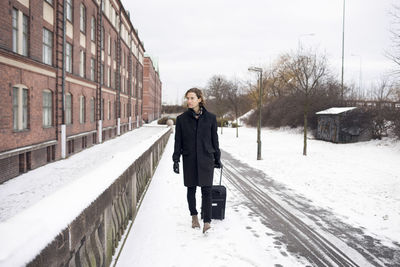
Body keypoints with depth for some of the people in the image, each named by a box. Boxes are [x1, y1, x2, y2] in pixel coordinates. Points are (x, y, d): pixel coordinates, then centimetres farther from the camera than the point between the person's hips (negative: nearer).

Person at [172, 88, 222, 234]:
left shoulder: (210, 118, 1)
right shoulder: (182, 119, 0)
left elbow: (214, 139, 7)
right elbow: (178, 141, 2)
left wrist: (217, 159, 10)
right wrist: (176, 160, -3)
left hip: (206, 159, -1)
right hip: (189, 159, 1)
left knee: (206, 190, -3)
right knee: (191, 189, 11)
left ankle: (207, 221, 1)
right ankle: (194, 216, 30)